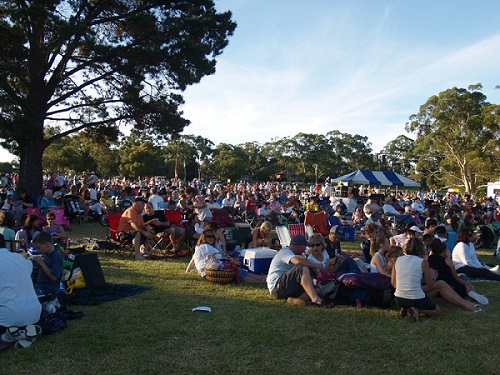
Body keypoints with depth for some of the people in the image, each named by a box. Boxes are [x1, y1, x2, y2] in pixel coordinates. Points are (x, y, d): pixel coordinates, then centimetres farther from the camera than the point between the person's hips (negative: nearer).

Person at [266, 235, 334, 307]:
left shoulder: (290, 253, 24)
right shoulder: (285, 251, -9)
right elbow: (298, 261, -29)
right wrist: (315, 265, -18)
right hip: (277, 286, -10)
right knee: (303, 269, -28)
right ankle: (315, 299, -39)